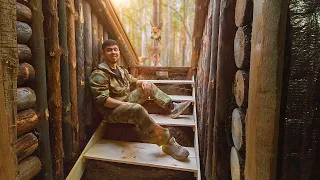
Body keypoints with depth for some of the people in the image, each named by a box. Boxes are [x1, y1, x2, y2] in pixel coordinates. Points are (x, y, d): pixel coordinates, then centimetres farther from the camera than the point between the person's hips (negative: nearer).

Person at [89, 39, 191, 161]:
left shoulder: (121, 70, 13)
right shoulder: (98, 75, -15)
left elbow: (133, 81, 26)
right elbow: (102, 100, -23)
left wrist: (143, 83, 2)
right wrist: (126, 104, -28)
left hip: (127, 102, 9)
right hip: (112, 111, -9)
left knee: (149, 86, 11)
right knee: (138, 109, -39)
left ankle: (172, 107, 1)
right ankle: (167, 143, -37)